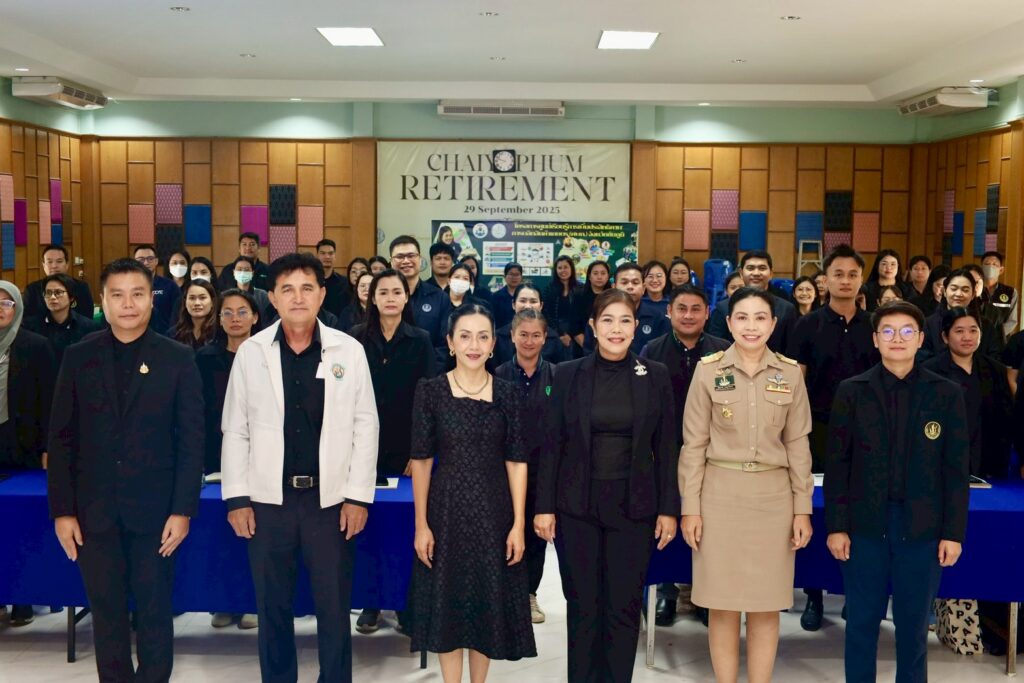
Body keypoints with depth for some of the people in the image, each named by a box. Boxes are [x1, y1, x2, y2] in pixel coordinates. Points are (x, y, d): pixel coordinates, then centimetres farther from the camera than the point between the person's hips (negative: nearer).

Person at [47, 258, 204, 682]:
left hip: (154, 509, -1)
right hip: (94, 510, 2)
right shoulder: (78, 357, 4)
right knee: (106, 613, 11)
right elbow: (62, 439, 3)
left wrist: (182, 510, -9)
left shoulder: (178, 359, -1)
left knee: (155, 612, 8)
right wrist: (62, 510, -1)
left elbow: (191, 440, -3)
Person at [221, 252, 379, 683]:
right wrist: (236, 497, -1)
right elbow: (234, 429, 3)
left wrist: (358, 495, -4)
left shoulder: (349, 351, -2)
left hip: (331, 499, -1)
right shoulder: (251, 351, 0)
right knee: (272, 607, 13)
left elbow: (365, 427, -1)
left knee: (334, 607, 9)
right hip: (268, 500, 1)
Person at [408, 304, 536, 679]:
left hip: (493, 511, 1)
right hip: (446, 510, -1)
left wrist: (519, 524, -5)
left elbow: (516, 462, 0)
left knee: (489, 603, 10)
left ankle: (479, 679, 27)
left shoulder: (507, 393, 0)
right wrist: (421, 524, -7)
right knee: (447, 604, 7)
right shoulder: (430, 390, -3)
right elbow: (421, 461, -3)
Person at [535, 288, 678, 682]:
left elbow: (665, 447, 3)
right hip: (578, 506, 0)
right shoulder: (569, 374, 0)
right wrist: (544, 506, -3)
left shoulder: (655, 376, 1)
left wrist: (669, 509, -1)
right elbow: (552, 444, 1)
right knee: (582, 606, 9)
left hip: (633, 506, 0)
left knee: (625, 608, 5)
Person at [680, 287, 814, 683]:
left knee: (766, 605, 8)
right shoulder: (708, 370, -3)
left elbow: (797, 445, 6)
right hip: (720, 496, -1)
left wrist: (803, 509, 3)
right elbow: (694, 444, -1)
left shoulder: (790, 373, 2)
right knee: (723, 604, 5)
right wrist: (690, 507, -4)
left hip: (773, 498, 2)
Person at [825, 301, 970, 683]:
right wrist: (836, 526, -4)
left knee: (913, 624, 10)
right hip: (865, 524, 0)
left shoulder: (946, 394, 2)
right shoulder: (851, 391, 1)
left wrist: (953, 532, -2)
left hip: (922, 527, 0)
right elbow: (836, 463, 0)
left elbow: (956, 468, 1)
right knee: (862, 621, 9)